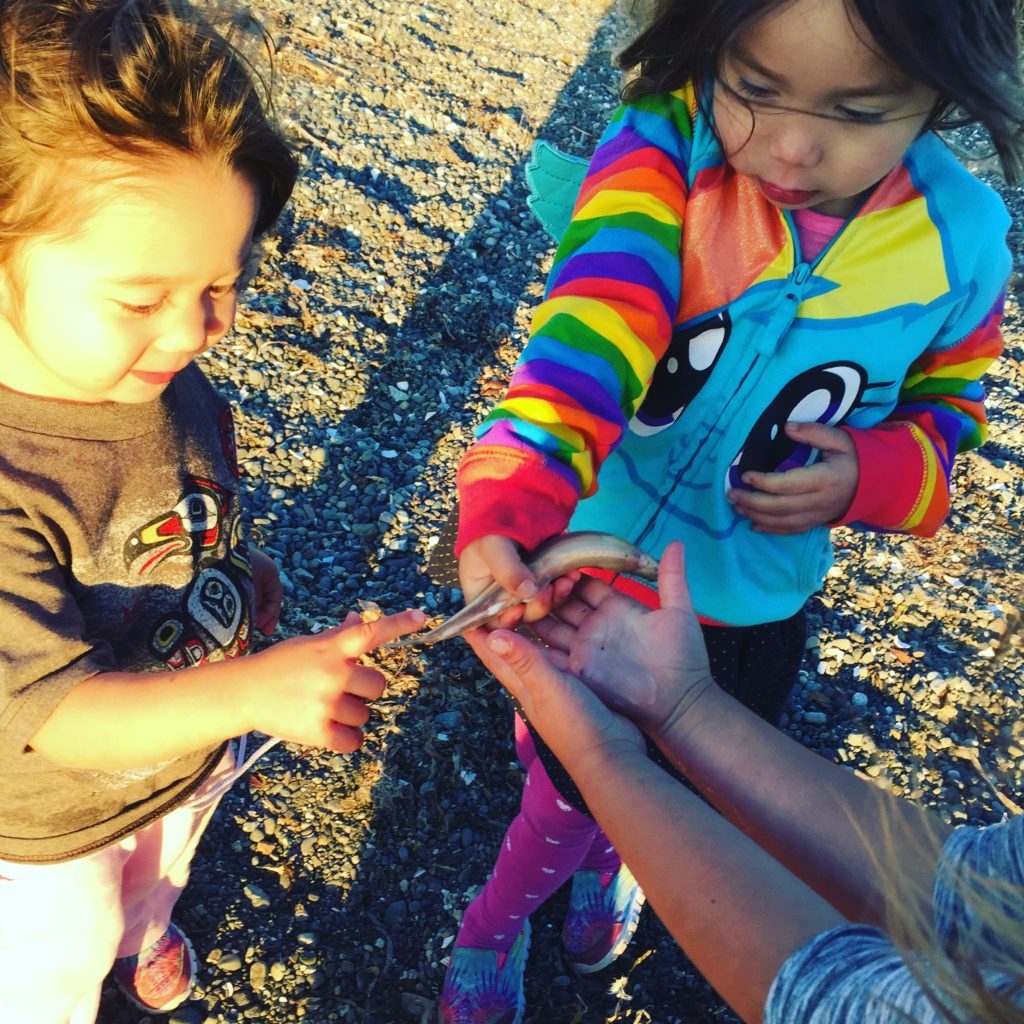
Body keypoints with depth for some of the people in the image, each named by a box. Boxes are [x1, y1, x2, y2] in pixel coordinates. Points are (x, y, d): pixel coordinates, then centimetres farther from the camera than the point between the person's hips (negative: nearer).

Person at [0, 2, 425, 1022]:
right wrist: (250, 689, -51)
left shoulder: (171, 381, -19)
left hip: (190, 752, 6)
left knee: (157, 875, 38)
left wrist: (238, 573, -7)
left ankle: (143, 938, 70)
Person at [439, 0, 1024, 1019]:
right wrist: (504, 504, -55)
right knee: (564, 762, 21)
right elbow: (587, 332, -39)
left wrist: (873, 475, -20)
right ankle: (598, 849, 60)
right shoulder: (664, 147, -24)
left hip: (748, 601, 3)